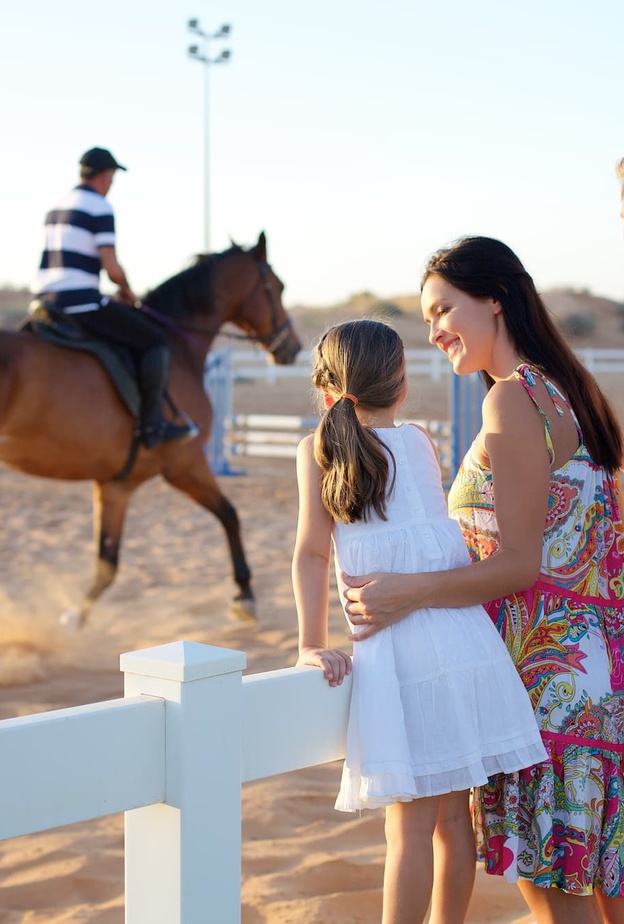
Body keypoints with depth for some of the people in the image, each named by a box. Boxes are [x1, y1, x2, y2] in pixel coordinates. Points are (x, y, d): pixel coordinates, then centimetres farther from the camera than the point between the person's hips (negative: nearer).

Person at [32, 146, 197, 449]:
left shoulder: (56, 208, 19)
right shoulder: (100, 208, -8)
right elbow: (112, 267, -15)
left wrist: (111, 297, 22)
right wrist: (127, 292, 6)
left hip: (44, 300, 9)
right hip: (82, 304, -9)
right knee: (155, 341, 0)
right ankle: (153, 426, -3)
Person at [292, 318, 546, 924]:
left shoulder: (320, 447, 3)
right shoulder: (420, 441, 13)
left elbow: (313, 551, -2)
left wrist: (312, 646, 0)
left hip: (398, 654, -3)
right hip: (467, 638, 3)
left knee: (411, 828, 1)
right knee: (454, 818, 14)